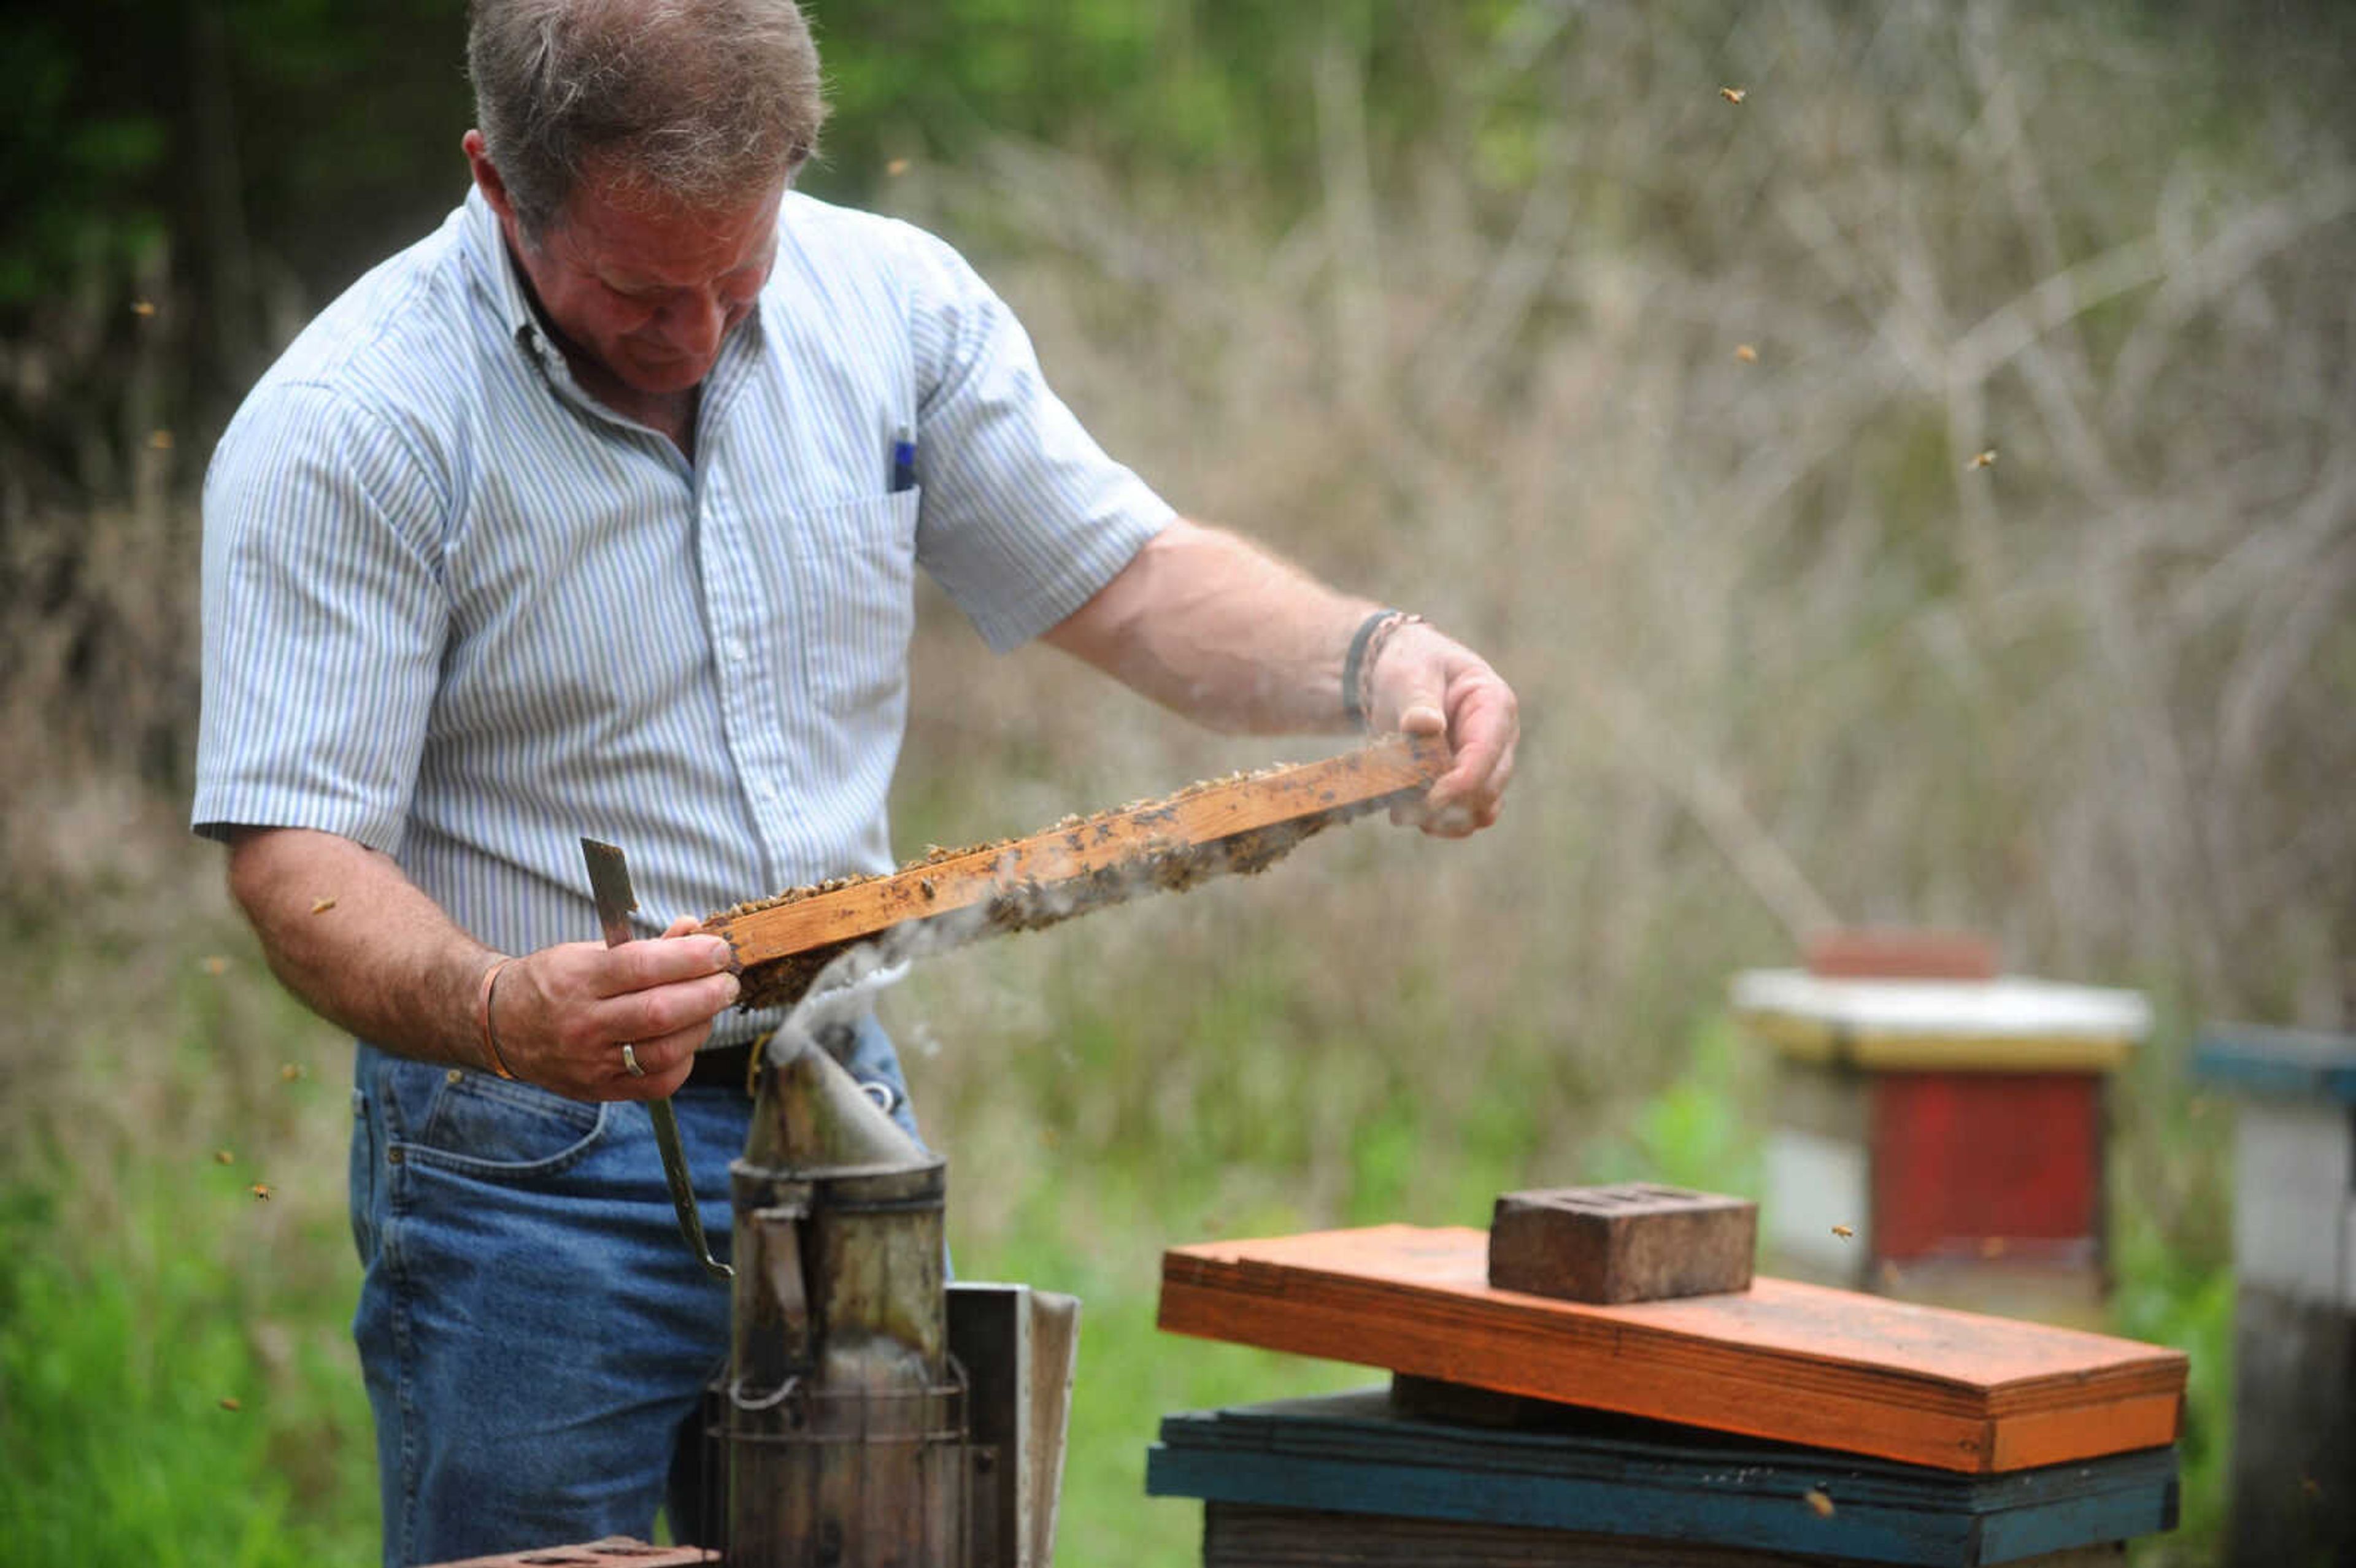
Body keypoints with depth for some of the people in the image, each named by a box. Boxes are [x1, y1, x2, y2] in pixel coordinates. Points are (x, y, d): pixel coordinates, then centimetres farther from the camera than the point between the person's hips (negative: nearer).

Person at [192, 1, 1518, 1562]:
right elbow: (295, 858, -19)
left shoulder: (892, 302, 1)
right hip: (533, 1170, -5)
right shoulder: (345, 432, -14)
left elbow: (1126, 575, 8)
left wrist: (1378, 660, -11)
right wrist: (499, 1015, -39)